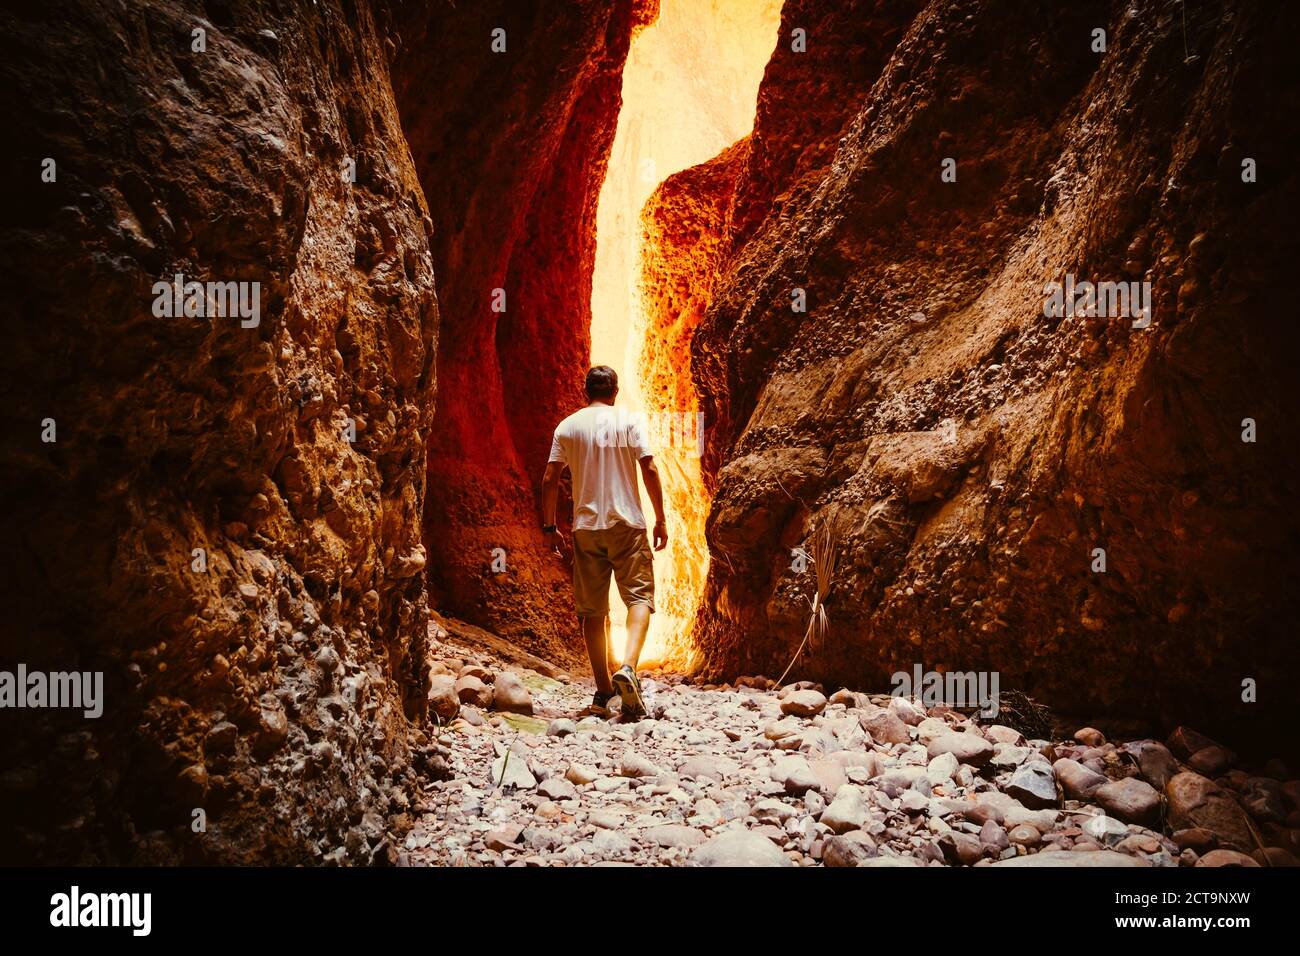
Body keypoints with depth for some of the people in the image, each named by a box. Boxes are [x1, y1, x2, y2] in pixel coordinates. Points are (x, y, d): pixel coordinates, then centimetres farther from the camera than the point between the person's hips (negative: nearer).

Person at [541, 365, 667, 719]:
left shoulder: (567, 427, 6)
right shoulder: (630, 421, 1)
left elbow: (550, 480, 2)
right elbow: (649, 470, -6)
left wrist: (549, 526, 11)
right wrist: (660, 520, 1)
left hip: (586, 528, 2)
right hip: (627, 524, -2)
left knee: (592, 610, 8)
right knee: (639, 596, 1)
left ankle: (603, 690, 11)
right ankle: (628, 667, -22)